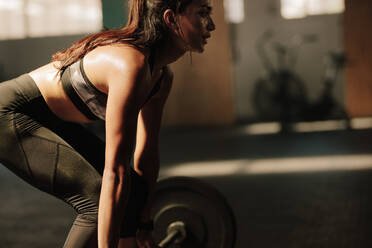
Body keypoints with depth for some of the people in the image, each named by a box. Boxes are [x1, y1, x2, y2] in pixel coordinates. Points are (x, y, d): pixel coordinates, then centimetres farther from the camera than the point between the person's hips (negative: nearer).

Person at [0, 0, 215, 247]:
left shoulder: (162, 77, -2)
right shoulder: (130, 66, -31)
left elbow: (147, 153, 6)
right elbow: (115, 172, -32)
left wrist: (144, 224, 9)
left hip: (50, 120, 10)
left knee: (133, 190, 6)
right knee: (101, 198, -19)